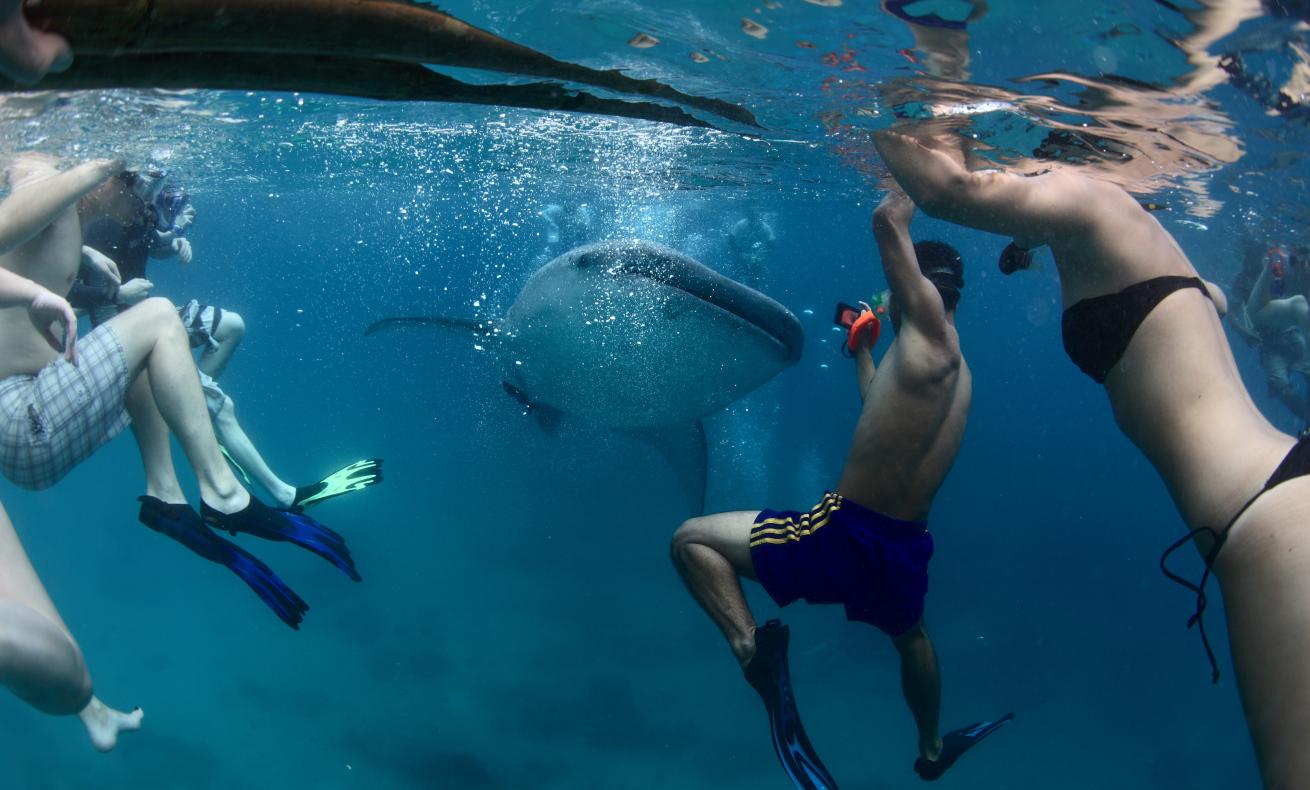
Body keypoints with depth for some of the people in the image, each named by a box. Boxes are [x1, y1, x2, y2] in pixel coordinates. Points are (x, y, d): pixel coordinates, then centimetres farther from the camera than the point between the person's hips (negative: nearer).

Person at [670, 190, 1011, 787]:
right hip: (908, 548, 9)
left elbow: (887, 219, -16)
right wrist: (863, 348, 41)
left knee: (692, 540, -5)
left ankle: (754, 651, -24)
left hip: (847, 537, -9)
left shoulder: (928, 325, -12)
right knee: (910, 636, 41)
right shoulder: (955, 369, 14)